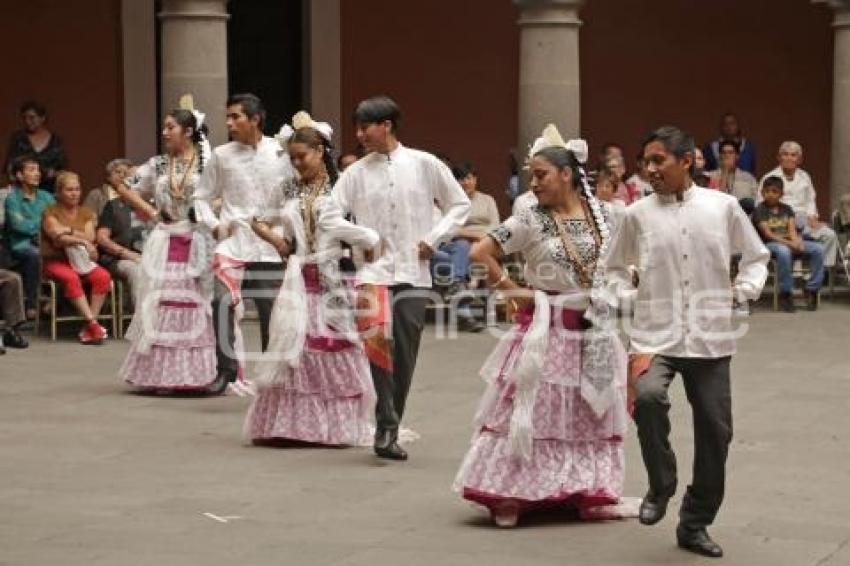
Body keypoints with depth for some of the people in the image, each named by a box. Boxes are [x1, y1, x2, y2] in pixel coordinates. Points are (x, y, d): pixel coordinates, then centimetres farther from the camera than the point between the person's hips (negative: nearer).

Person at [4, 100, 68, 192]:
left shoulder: (56, 141, 6)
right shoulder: (18, 138, 6)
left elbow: (64, 170, 9)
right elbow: (10, 167, 5)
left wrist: (54, 173, -10)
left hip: (48, 190, 0)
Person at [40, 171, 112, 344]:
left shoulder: (86, 214, 14)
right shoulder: (51, 212, 1)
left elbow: (90, 237, -3)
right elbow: (58, 237, -15)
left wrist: (69, 231, -13)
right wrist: (82, 241, -15)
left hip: (80, 260, 4)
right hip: (55, 261, -4)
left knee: (103, 276, -26)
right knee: (71, 278, -36)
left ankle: (88, 328, -27)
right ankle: (92, 323, -37)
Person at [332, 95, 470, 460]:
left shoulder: (424, 165, 4)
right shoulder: (356, 173, 5)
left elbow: (460, 205, 10)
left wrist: (434, 239, -1)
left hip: (413, 275, 1)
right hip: (373, 274, 0)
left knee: (405, 358, 4)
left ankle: (389, 429, 16)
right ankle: (387, 428, -12)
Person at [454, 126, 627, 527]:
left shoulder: (599, 213, 2)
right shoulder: (531, 220, -10)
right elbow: (480, 253, -11)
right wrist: (512, 290, -9)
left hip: (593, 328, 4)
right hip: (546, 328, -4)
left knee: (589, 411, 10)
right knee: (534, 410, -3)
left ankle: (584, 493, 21)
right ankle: (510, 495, 2)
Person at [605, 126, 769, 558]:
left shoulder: (723, 207, 2)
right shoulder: (637, 215, 3)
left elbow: (756, 257, 14)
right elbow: (616, 266, 17)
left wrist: (745, 289, -2)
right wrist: (627, 298, 1)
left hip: (710, 339, 1)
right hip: (655, 336, -1)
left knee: (715, 430, 4)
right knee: (648, 396, -30)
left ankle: (695, 524, 23)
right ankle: (660, 487, -4)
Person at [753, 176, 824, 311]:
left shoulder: (786, 209, 17)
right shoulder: (760, 210, 0)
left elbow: (792, 230, 4)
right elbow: (768, 234, -11)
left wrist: (797, 243, -19)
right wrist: (789, 243, -23)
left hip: (790, 243, 5)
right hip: (770, 245, -5)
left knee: (817, 249, -17)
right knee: (783, 251, -41)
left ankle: (812, 290, -13)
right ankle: (785, 294, -29)